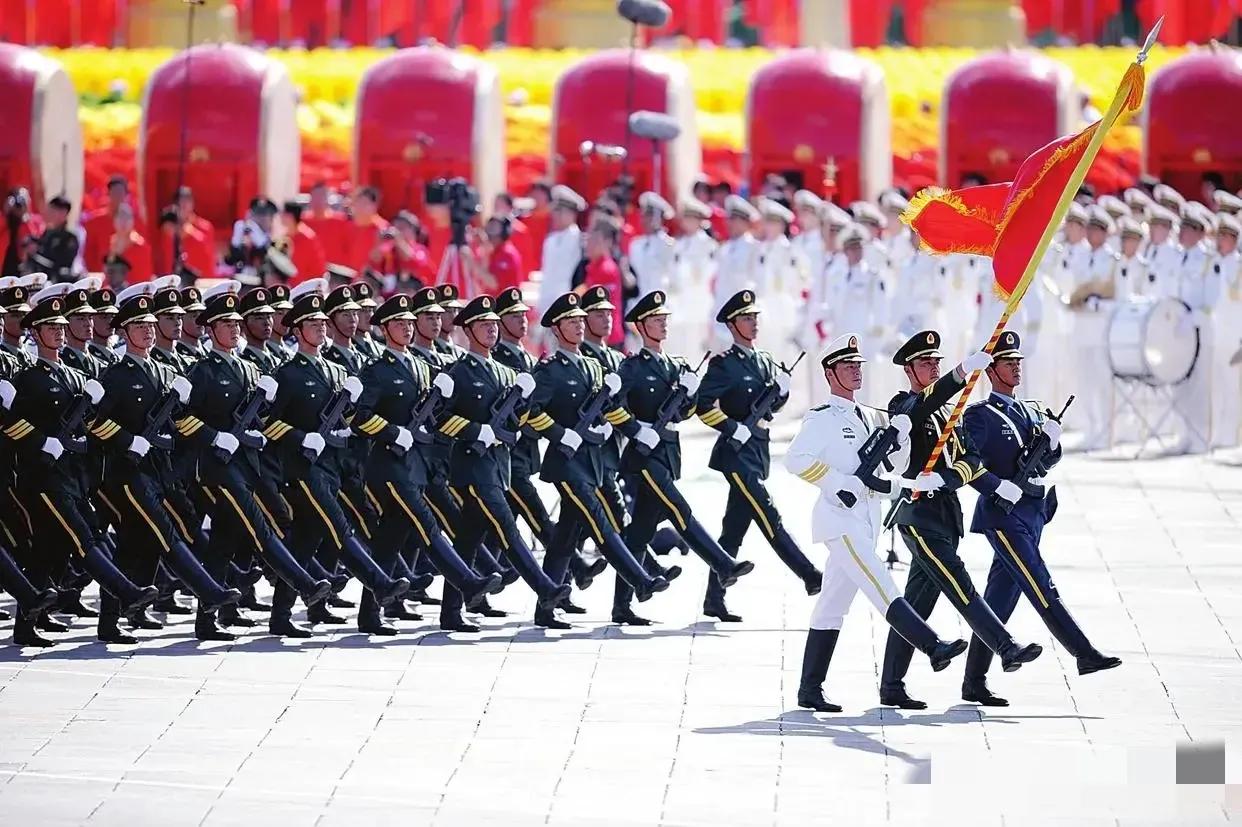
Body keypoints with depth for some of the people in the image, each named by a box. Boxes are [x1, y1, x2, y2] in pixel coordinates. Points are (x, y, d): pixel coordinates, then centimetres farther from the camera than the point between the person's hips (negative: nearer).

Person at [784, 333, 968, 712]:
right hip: (839, 519, -8)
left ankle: (810, 689, 10)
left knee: (832, 605, 8)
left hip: (865, 522, 8)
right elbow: (796, 458, -17)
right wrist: (839, 484, -21)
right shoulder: (822, 419, -6)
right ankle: (933, 646, -31)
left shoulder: (870, 418, 18)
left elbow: (895, 463, 17)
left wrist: (900, 429, -1)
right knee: (881, 585, -19)